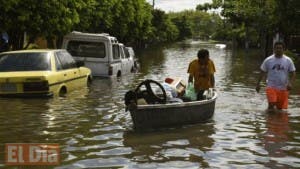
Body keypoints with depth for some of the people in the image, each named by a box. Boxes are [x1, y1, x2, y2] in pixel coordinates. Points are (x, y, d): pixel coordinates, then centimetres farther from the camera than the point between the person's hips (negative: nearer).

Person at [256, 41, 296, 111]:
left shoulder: (288, 61, 2)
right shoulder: (268, 60, 0)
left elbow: (293, 74, 3)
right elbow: (262, 72, 9)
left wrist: (290, 83, -14)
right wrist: (258, 84, 8)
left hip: (283, 88, 2)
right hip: (271, 87, -1)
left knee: (281, 108, 4)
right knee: (271, 104, -20)